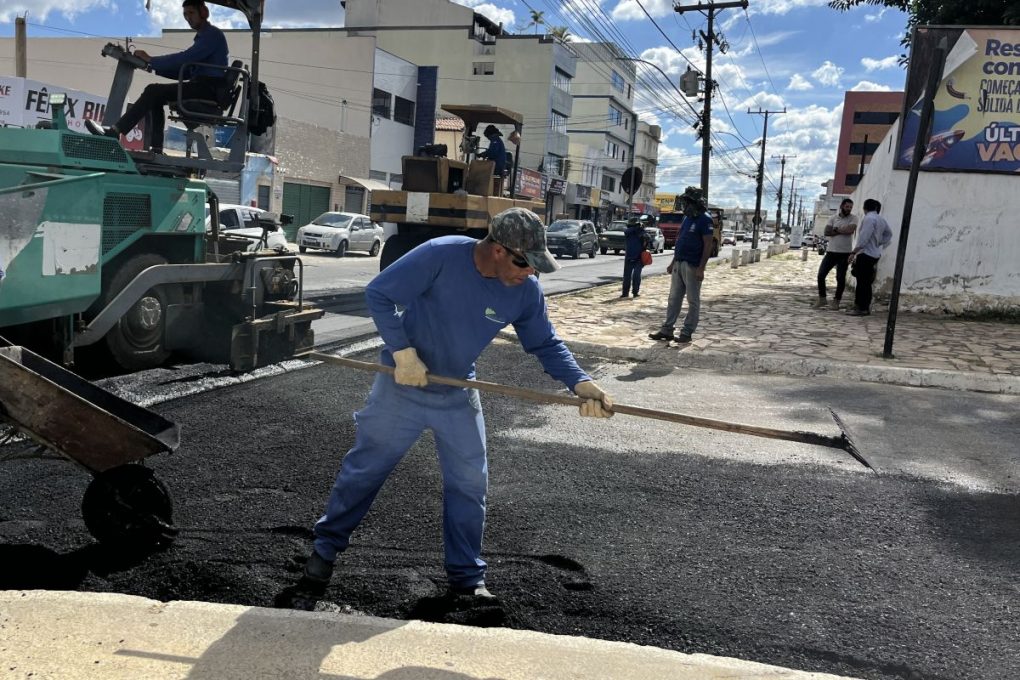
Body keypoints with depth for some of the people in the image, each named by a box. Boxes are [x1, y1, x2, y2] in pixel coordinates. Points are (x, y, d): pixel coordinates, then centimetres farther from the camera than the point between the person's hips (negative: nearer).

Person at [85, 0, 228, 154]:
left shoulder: (213, 34, -5)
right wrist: (154, 66, 10)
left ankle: (115, 131, -18)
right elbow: (185, 70, 22)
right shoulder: (203, 36, 26)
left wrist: (151, 60, -9)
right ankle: (156, 147, -3)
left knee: (153, 91, -17)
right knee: (155, 97, 8)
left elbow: (185, 58, -16)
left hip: (209, 88, -10)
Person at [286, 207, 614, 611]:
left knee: (470, 484, 8)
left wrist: (580, 383, -19)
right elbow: (378, 294, -20)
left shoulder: (525, 291, -14)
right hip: (402, 387, -4)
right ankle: (324, 553, 30)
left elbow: (546, 344, -4)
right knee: (363, 471, 9)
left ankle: (467, 576, 27)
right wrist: (402, 350, -26)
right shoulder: (440, 256, -28)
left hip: (459, 397, 4)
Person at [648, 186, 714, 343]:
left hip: (692, 266, -8)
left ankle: (687, 332, 6)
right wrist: (673, 263, 18)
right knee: (674, 298, 9)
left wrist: (701, 268, -20)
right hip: (679, 264, 8)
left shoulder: (704, 219, -10)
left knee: (693, 301, 2)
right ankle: (667, 329, 13)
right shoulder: (687, 218, 15)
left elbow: (708, 245, -14)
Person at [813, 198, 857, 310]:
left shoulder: (853, 219, 0)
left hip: (844, 253, -2)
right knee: (821, 275, -1)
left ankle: (836, 301, 15)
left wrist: (836, 229, -8)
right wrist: (843, 231, -12)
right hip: (831, 252, 2)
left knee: (840, 278, 2)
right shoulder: (833, 218, 6)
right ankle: (821, 298, 13)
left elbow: (851, 230, -20)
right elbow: (827, 232, -8)